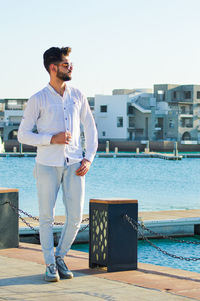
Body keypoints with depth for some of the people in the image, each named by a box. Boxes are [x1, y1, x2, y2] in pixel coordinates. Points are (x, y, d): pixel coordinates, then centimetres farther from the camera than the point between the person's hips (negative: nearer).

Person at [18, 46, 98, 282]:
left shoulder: (77, 96, 8)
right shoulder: (38, 100, -3)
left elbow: (90, 128, 14)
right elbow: (23, 134, -2)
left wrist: (88, 159, 3)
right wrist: (52, 139, -15)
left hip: (74, 165, 3)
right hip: (48, 165, -3)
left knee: (75, 216, 0)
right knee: (47, 217, 0)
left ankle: (60, 257, 20)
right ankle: (50, 265, 13)